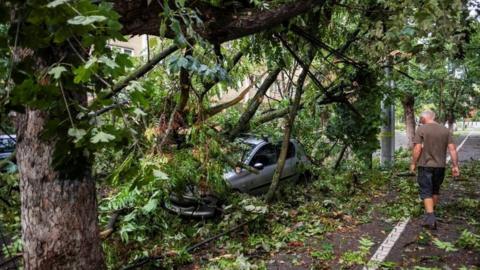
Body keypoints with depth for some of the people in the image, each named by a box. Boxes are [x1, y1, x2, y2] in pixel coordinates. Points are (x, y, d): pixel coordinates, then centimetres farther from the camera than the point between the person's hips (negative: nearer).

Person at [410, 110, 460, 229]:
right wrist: (455, 166, 4)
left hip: (425, 166, -4)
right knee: (435, 190, 20)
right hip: (440, 166, 5)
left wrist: (413, 163, -2)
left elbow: (417, 149, -13)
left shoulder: (421, 129, -8)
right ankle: (431, 212, 34)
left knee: (426, 192, 0)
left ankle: (431, 217, -10)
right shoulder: (445, 130, 5)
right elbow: (452, 149, 1)